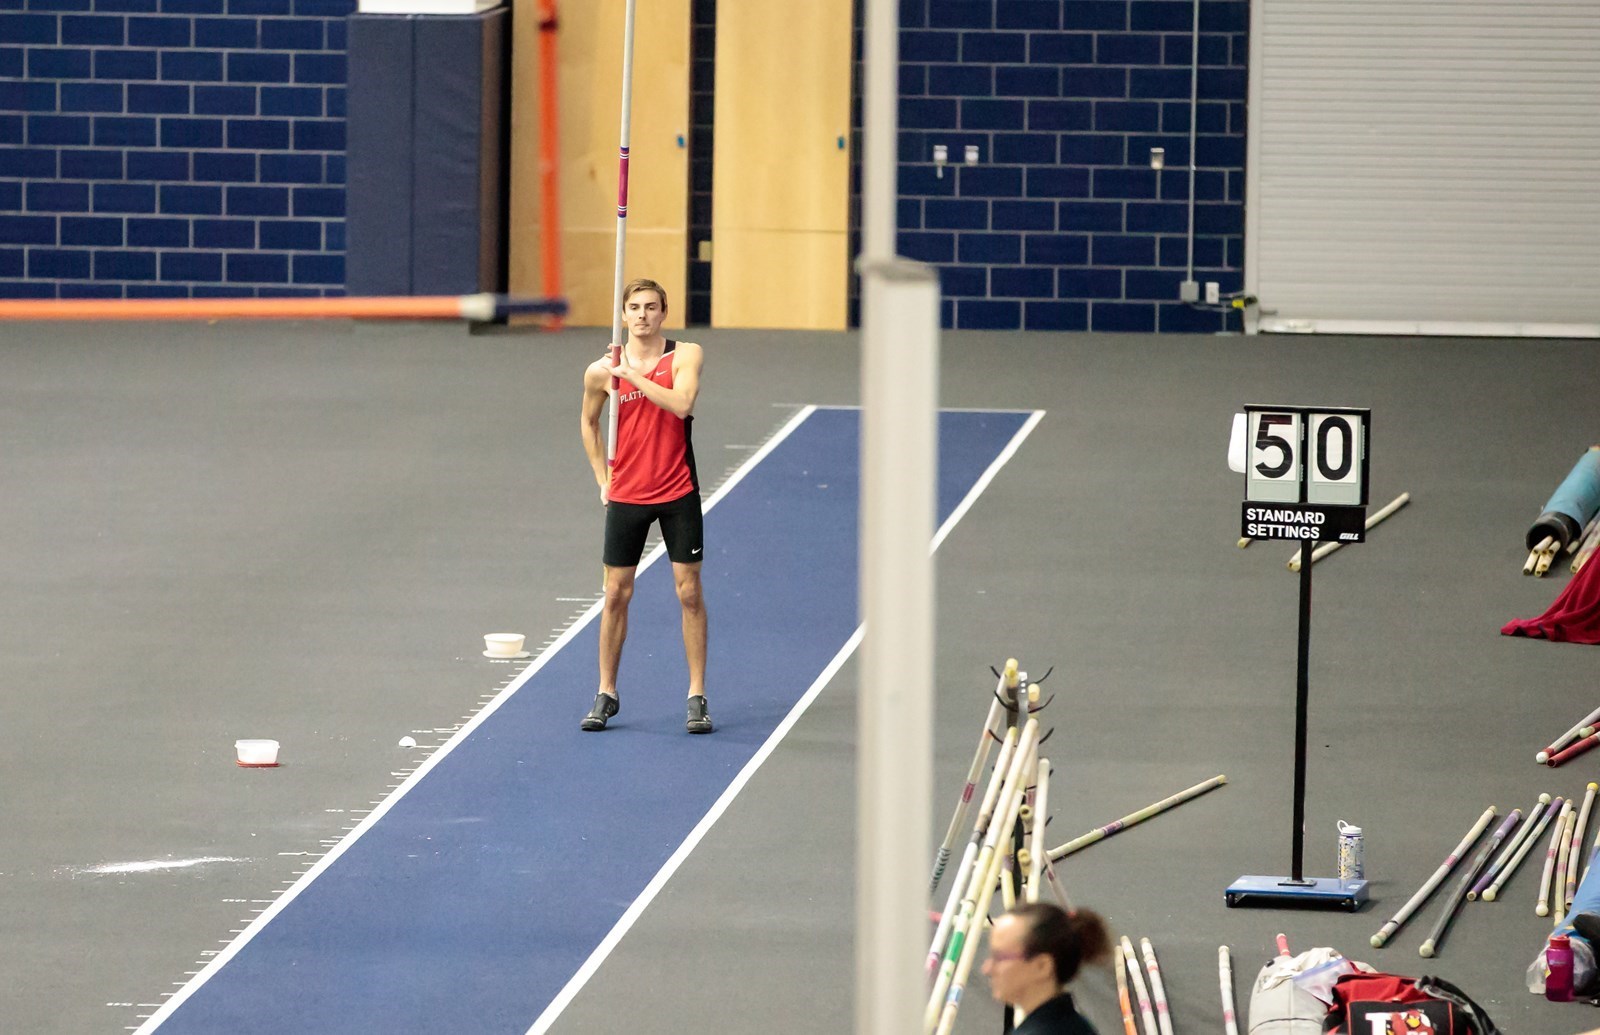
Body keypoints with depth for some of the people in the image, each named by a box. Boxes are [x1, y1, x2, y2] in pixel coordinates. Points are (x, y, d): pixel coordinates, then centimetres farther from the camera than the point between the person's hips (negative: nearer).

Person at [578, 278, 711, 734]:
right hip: (626, 495, 1)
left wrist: (631, 375, -21)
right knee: (616, 594, 4)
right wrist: (602, 478, 10)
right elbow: (589, 422, 16)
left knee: (689, 593, 0)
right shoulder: (602, 371, -1)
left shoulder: (685, 355, -5)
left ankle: (697, 697, 5)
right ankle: (606, 694, 16)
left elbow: (681, 403, -23)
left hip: (678, 494, -1)